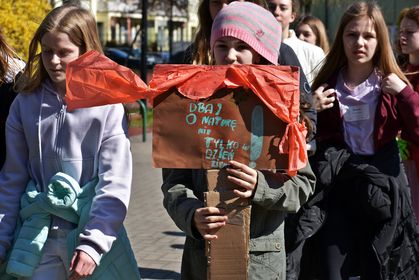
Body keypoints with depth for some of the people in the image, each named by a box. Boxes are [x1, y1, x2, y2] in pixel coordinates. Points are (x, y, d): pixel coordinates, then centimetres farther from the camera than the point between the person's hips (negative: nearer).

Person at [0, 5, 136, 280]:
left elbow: (114, 186, -10)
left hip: (93, 235, -2)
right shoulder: (25, 104, 3)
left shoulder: (108, 106, -7)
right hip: (40, 238, 2)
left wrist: (93, 244, -17)